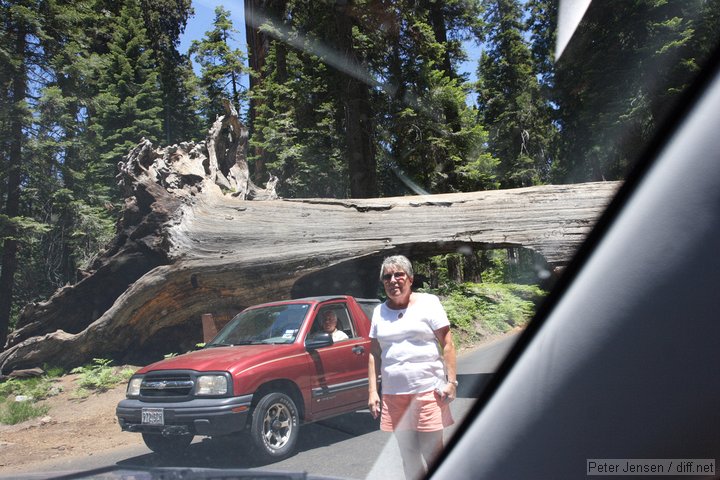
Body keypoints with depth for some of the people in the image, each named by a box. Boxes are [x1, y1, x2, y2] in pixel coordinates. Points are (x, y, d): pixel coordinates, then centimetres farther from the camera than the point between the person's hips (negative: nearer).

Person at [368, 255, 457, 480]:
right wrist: (372, 390, 7)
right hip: (393, 394, 4)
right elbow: (374, 353, 13)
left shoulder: (428, 302, 1)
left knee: (432, 453, -2)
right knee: (409, 456, 10)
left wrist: (451, 381, -10)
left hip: (428, 390, -4)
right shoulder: (379, 312, 12)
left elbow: (447, 344, -2)